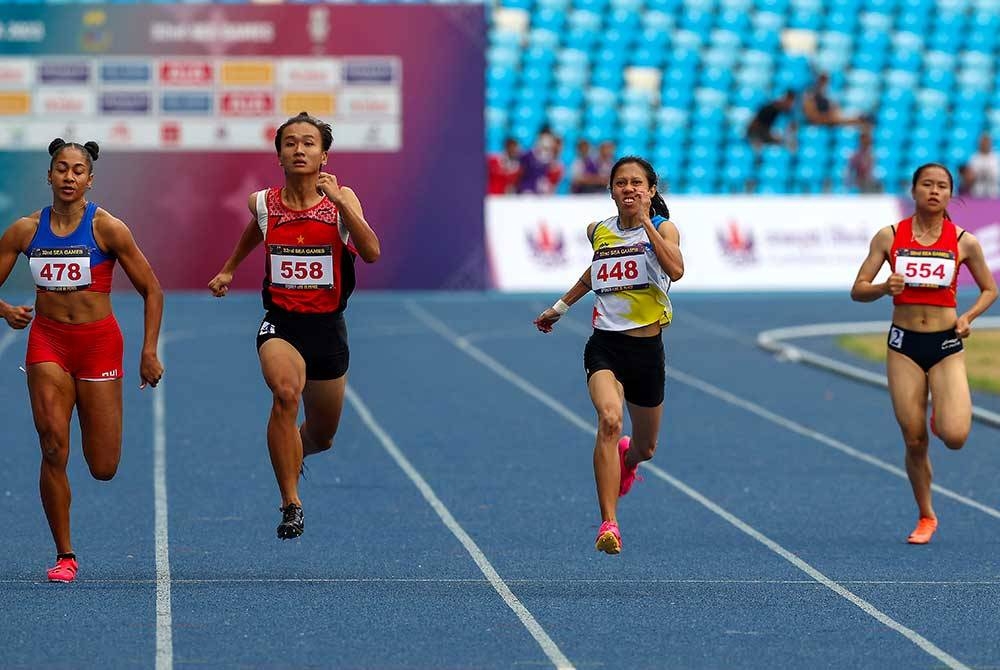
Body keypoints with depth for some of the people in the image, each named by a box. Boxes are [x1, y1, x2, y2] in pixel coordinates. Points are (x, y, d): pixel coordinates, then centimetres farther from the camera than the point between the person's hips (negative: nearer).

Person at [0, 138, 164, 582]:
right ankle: (64, 555, -2)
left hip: (98, 341, -1)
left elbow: (151, 290, -2)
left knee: (103, 469, 1)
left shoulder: (105, 227, -7)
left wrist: (149, 352, -8)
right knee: (53, 451, -14)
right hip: (47, 341, 1)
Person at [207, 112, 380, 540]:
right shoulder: (263, 203, -2)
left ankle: (294, 454, 54)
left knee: (321, 436, 15)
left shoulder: (341, 199, -8)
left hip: (327, 325, 1)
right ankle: (291, 504, -25)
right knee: (286, 392, -33)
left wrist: (339, 199, -29)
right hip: (280, 323, -1)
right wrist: (230, 267, 32)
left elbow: (372, 252, -23)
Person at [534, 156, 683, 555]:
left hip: (647, 349, 0)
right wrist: (561, 306, 33)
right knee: (609, 421, -28)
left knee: (645, 448, 16)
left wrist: (645, 222, -27)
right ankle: (609, 524, -30)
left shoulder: (663, 228, -6)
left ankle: (624, 462, 56)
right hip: (604, 345, 1)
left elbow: (675, 270, -27)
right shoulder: (599, 232, 6)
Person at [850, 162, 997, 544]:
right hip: (904, 344, 1)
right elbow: (857, 291, 1)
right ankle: (926, 517, 21)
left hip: (947, 344, -1)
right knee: (914, 441, 1)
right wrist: (884, 288, -20)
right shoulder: (889, 237, -1)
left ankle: (942, 413, 20)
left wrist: (969, 317, -7)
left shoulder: (964, 242, -1)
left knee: (954, 437, -18)